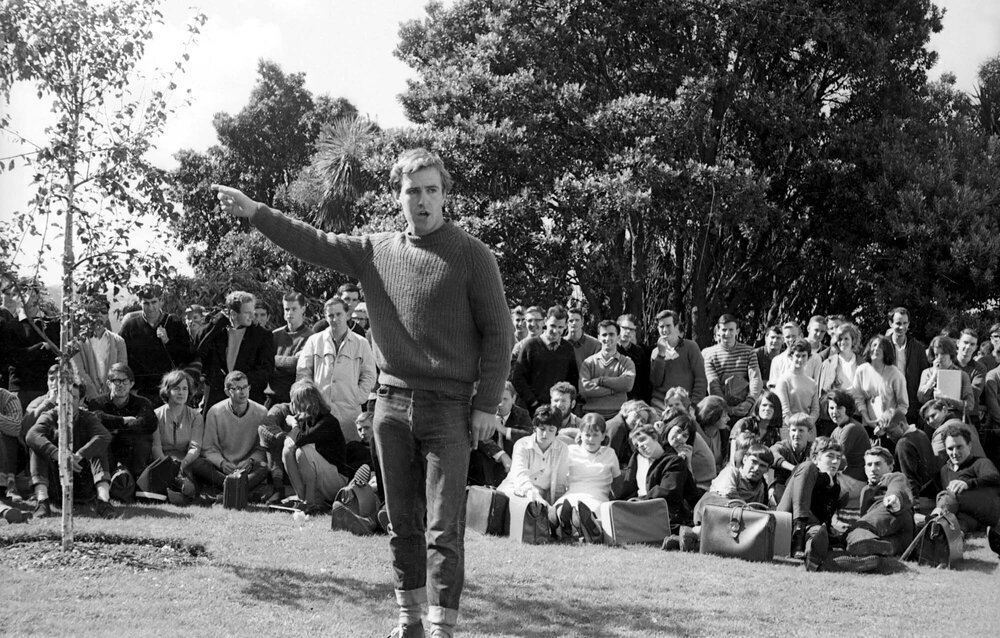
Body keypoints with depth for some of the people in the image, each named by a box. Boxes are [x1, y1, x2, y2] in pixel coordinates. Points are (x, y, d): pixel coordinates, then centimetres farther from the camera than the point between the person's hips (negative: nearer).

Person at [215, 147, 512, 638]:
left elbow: (498, 333, -5)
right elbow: (313, 244, 8)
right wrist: (255, 212, -1)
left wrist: (487, 404, -9)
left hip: (448, 407, -5)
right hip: (391, 401, 5)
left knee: (442, 528, -7)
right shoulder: (376, 251, 8)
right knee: (401, 522, 11)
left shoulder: (472, 256, -5)